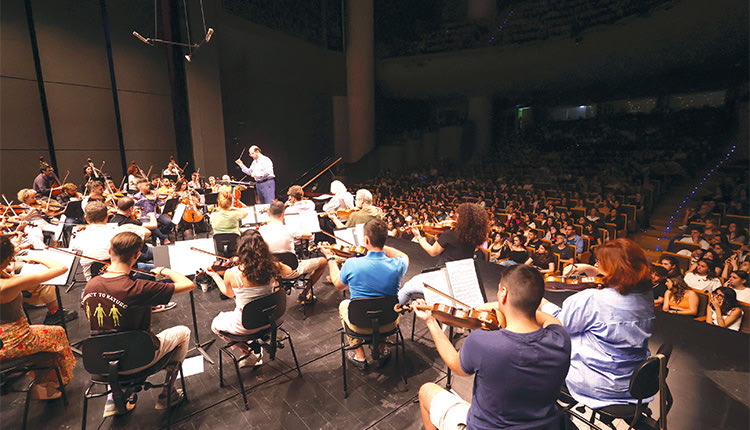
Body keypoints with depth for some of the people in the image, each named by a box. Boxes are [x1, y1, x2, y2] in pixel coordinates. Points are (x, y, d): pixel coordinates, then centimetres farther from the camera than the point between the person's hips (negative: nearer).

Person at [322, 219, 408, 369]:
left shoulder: (351, 264, -25)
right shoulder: (397, 266, -21)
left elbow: (338, 285, -1)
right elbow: (404, 256, 7)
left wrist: (330, 258, 10)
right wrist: (379, 245, 1)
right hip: (388, 325, 2)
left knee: (343, 304, 31)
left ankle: (359, 355, 30)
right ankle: (381, 349, 37)